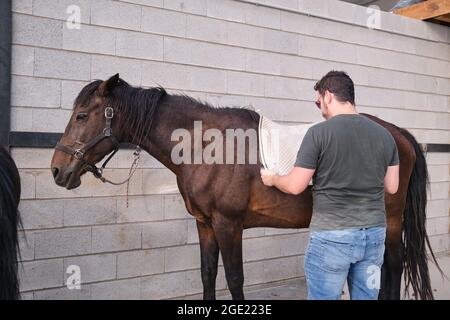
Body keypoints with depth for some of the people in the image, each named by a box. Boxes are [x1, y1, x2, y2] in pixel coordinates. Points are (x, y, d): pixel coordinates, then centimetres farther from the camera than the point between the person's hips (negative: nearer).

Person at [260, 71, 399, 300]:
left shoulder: (319, 132, -12)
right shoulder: (384, 134, 4)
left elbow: (295, 186, -11)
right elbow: (391, 187, 9)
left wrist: (271, 179, 10)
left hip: (332, 236, -5)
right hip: (375, 234, 6)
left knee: (323, 296, 8)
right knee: (367, 296, 16)